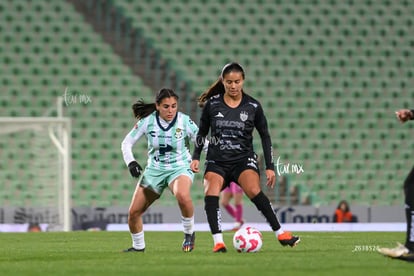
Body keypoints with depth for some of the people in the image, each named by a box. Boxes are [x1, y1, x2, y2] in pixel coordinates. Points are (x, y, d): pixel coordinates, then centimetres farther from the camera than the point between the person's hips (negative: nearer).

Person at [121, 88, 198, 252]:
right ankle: (138, 246, 27)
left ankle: (189, 233, -14)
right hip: (154, 170, 3)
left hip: (179, 169, -3)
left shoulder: (185, 121, -13)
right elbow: (127, 143, 1)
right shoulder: (147, 121, -9)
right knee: (133, 212, 0)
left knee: (182, 196, -38)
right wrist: (130, 162, -14)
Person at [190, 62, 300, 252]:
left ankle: (281, 234, -21)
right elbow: (202, 132, 14)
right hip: (217, 161, 1)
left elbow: (265, 136, 8)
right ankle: (218, 242, -25)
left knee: (254, 191, -28)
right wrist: (196, 157, 4)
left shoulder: (253, 106, 0)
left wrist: (270, 167, 4)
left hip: (244, 160, -1)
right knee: (210, 194, -26)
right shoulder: (212, 104, 1)